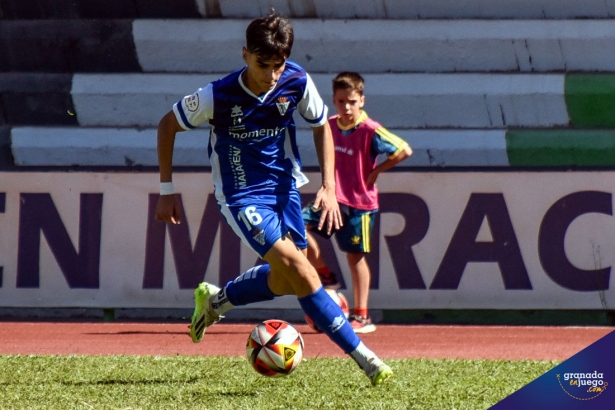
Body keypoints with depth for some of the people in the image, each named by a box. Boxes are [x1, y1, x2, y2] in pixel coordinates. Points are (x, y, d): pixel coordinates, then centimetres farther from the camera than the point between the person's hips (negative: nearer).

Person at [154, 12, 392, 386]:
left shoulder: (297, 82, -14)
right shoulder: (219, 96, -23)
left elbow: (321, 127, 4)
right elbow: (168, 125, -7)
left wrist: (329, 187, -5)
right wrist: (167, 190, -6)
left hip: (284, 187, 5)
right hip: (242, 197, -5)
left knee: (285, 280, 9)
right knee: (299, 270, -19)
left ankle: (215, 301, 37)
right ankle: (363, 357, -17)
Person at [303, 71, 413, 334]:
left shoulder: (370, 130, -16)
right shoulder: (331, 126, 3)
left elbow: (404, 150, -18)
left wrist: (377, 170, -12)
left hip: (359, 202, -6)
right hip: (333, 198, 6)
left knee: (355, 255, 0)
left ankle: (362, 317, 9)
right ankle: (326, 277, 7)